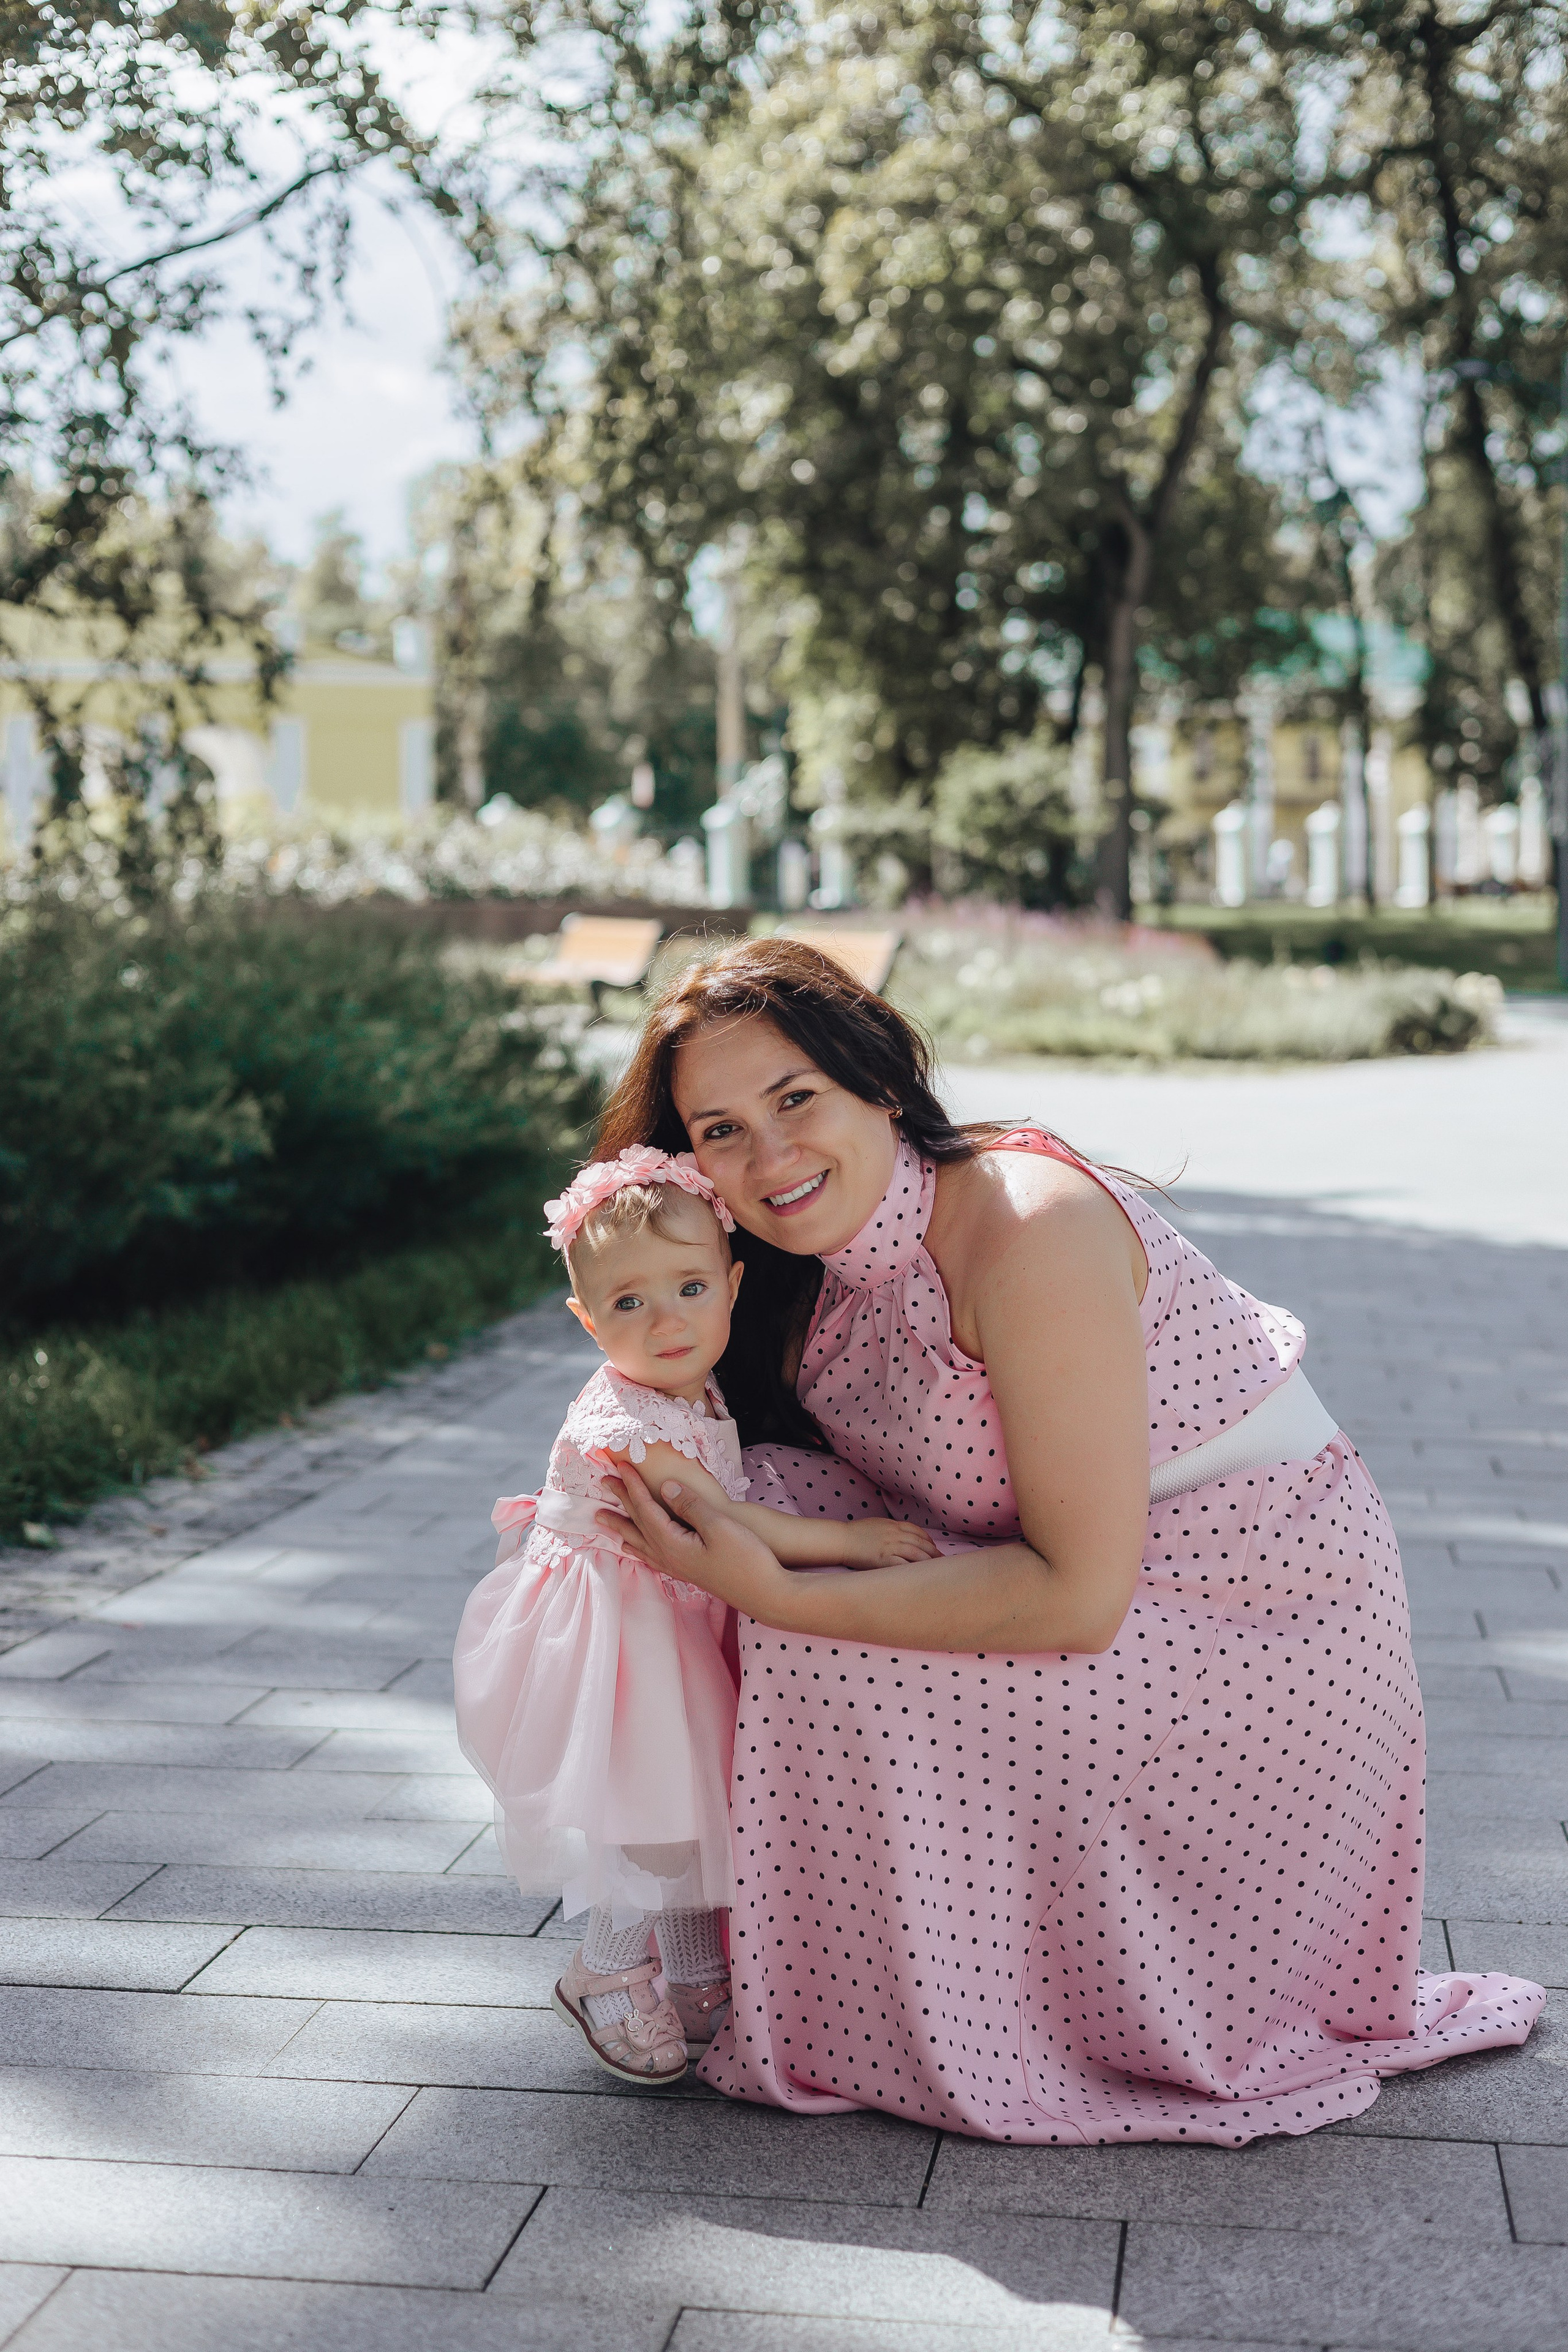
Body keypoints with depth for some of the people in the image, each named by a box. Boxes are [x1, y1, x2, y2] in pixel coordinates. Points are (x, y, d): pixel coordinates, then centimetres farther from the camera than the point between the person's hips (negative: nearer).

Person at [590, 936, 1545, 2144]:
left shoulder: (1027, 1228, -28)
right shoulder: (825, 1263, -1)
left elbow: (1079, 1595, -29)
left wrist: (777, 1598, -31)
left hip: (1267, 1610, -8)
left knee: (843, 1668, -24)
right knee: (762, 1492, -6)